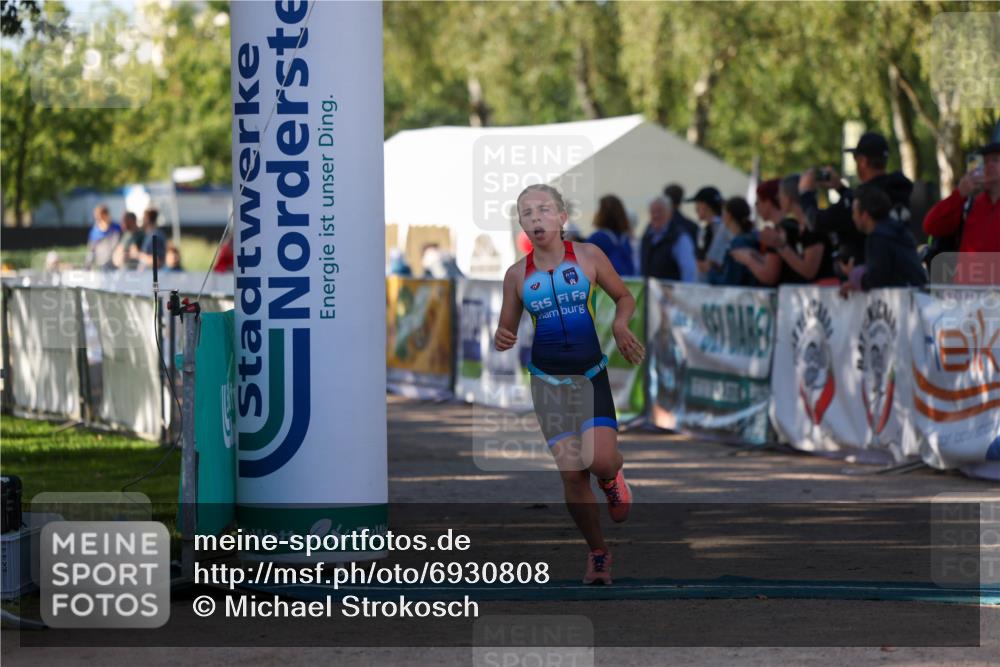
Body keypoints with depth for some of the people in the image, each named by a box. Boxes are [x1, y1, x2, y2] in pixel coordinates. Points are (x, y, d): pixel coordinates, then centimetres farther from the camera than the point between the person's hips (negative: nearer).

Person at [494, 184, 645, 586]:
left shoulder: (588, 257, -3)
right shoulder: (518, 274, 1)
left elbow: (624, 297, 10)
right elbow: (507, 329, 10)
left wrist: (620, 324, -11)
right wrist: (501, 339, -13)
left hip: (591, 375, -1)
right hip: (548, 381, 1)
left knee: (599, 460, -20)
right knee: (571, 473, -4)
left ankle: (612, 477, 19)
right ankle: (597, 552, 16)